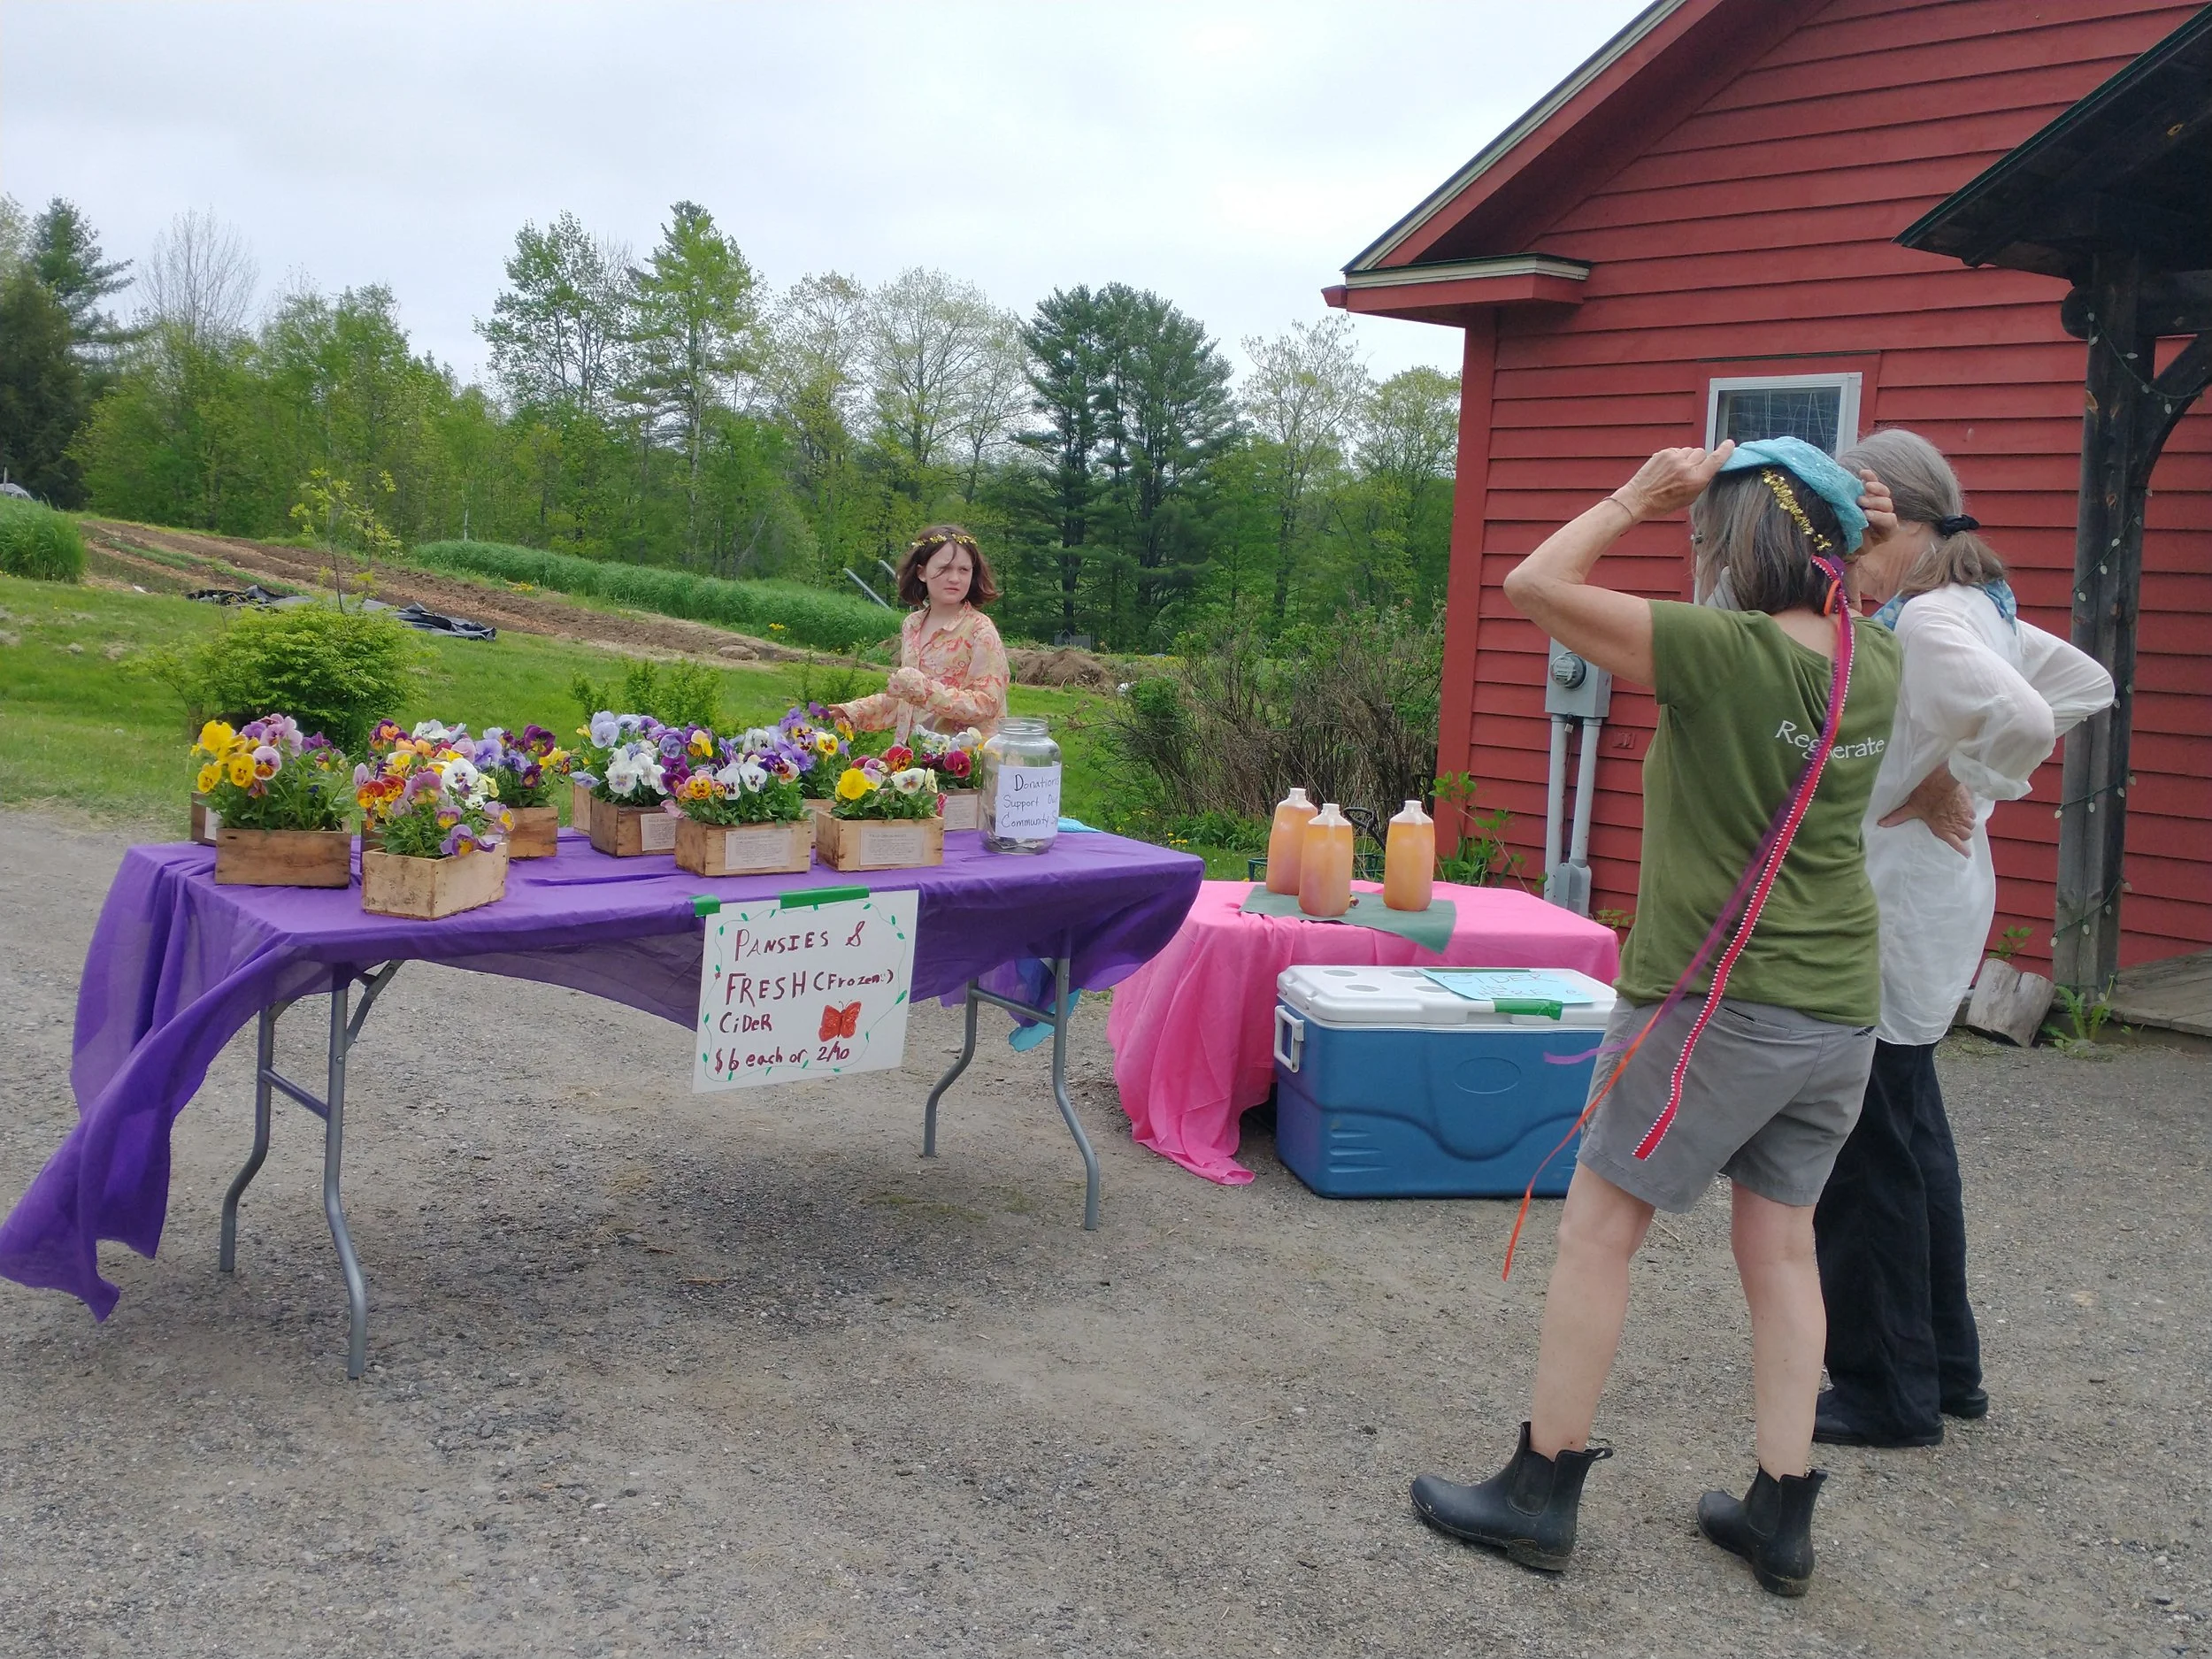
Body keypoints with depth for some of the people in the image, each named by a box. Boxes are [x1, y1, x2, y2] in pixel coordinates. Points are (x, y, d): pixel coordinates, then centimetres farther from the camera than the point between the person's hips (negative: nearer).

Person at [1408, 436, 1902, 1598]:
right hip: (1840, 1011, 7)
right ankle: (1781, 1516, 21)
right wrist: (1845, 544, 12)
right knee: (1781, 1249, 15)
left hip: (1714, 1006, -7)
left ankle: (1539, 1493, 13)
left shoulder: (1723, 652, -18)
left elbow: (1535, 585, -16)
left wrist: (1638, 496, -5)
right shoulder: (1874, 666, 1)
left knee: (1599, 1228, 5)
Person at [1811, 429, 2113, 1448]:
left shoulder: (1926, 620, -19)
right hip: (1931, 903, 11)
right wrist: (1979, 782, 11)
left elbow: (2020, 719, -33)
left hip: (1897, 907, -11)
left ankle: (1887, 1395, 9)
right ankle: (1943, 1367, 32)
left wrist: (1950, 792, -16)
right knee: (1909, 1137, 20)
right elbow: (2083, 684, 20)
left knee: (1866, 1153, -2)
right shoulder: (1978, 607, 11)